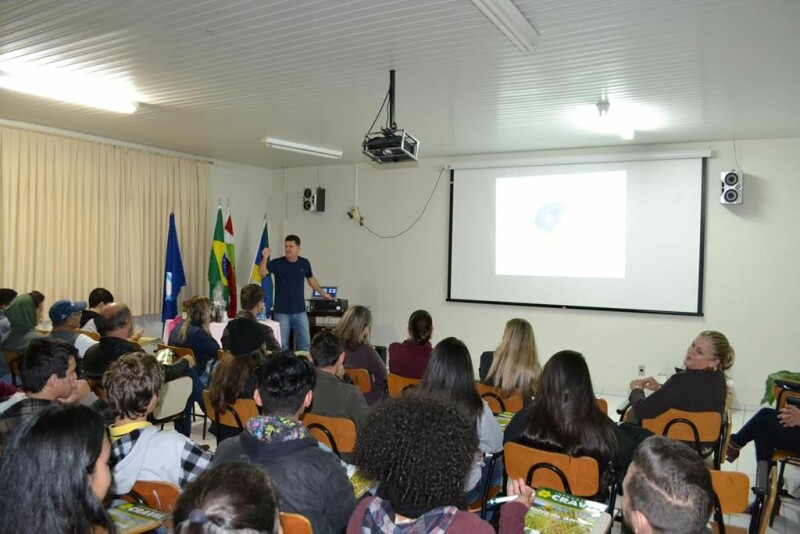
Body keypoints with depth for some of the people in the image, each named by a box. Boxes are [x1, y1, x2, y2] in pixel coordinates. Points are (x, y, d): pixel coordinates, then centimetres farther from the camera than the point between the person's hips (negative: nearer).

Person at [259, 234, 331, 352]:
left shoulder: (305, 263, 2)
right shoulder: (277, 263, -7)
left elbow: (311, 279, 19)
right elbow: (262, 272, -23)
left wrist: (322, 293, 25)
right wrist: (265, 257, -39)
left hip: (300, 311, 3)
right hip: (282, 312, -2)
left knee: (305, 342, 8)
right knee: (282, 344, 7)